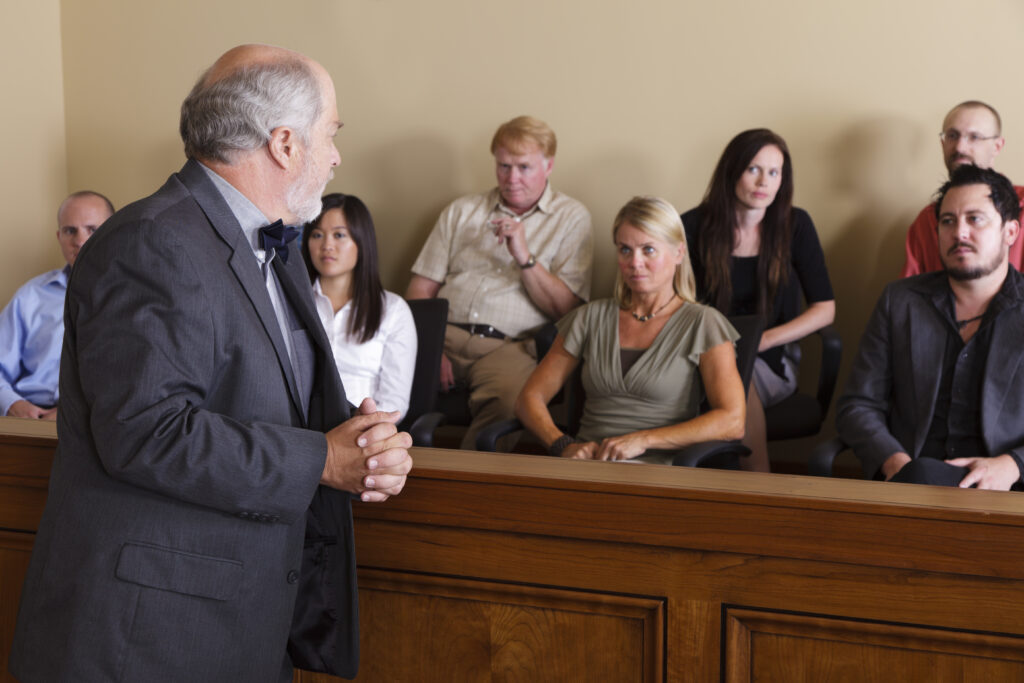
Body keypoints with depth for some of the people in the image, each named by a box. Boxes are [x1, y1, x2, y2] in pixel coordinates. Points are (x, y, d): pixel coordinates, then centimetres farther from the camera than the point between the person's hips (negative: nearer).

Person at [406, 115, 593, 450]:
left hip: (509, 346, -2)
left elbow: (567, 310, 3)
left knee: (509, 398, -38)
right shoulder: (461, 211, 23)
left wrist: (524, 257, -10)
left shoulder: (571, 218, 13)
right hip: (445, 334, 3)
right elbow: (421, 289, 15)